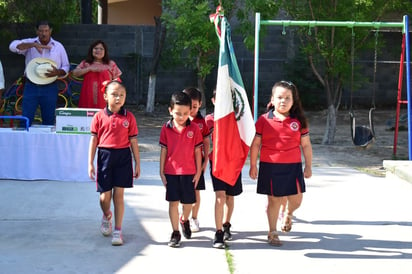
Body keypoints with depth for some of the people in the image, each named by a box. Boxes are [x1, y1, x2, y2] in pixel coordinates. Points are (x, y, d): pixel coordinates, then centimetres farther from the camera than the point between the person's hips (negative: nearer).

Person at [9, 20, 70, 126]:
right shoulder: (29, 43, 2)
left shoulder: (58, 46, 6)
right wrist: (34, 45, -28)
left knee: (49, 120, 6)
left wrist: (57, 72, -15)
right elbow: (13, 46, -17)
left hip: (50, 88, 1)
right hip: (31, 86, -1)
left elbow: (66, 67, 9)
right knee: (26, 120, -2)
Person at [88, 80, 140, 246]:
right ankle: (106, 216, 39)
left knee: (119, 194, 1)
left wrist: (137, 164, 5)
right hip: (104, 156, 0)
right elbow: (94, 140, 2)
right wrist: (90, 163, 0)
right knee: (105, 195, 5)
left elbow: (133, 142, 4)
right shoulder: (99, 117, 0)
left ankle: (117, 231, 10)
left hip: (123, 157, 0)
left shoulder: (129, 117, 1)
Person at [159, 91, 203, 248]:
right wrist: (161, 172, 2)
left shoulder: (194, 128, -5)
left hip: (189, 171, 0)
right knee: (173, 202, 2)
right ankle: (175, 233, 12)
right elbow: (163, 151, 2)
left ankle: (185, 220, 41)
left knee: (188, 202, 9)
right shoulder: (166, 128, -3)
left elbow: (197, 151, 0)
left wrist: (198, 171, 0)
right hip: (171, 171, 0)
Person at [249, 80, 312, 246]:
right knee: (274, 200, 5)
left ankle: (288, 214, 38)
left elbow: (306, 145, 7)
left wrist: (308, 166, 6)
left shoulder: (299, 121, 2)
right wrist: (253, 166, 2)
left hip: (293, 166, 2)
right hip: (270, 167, -1)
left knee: (296, 200, 2)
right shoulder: (264, 120, -2)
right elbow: (255, 144, 2)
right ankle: (272, 233, 20)